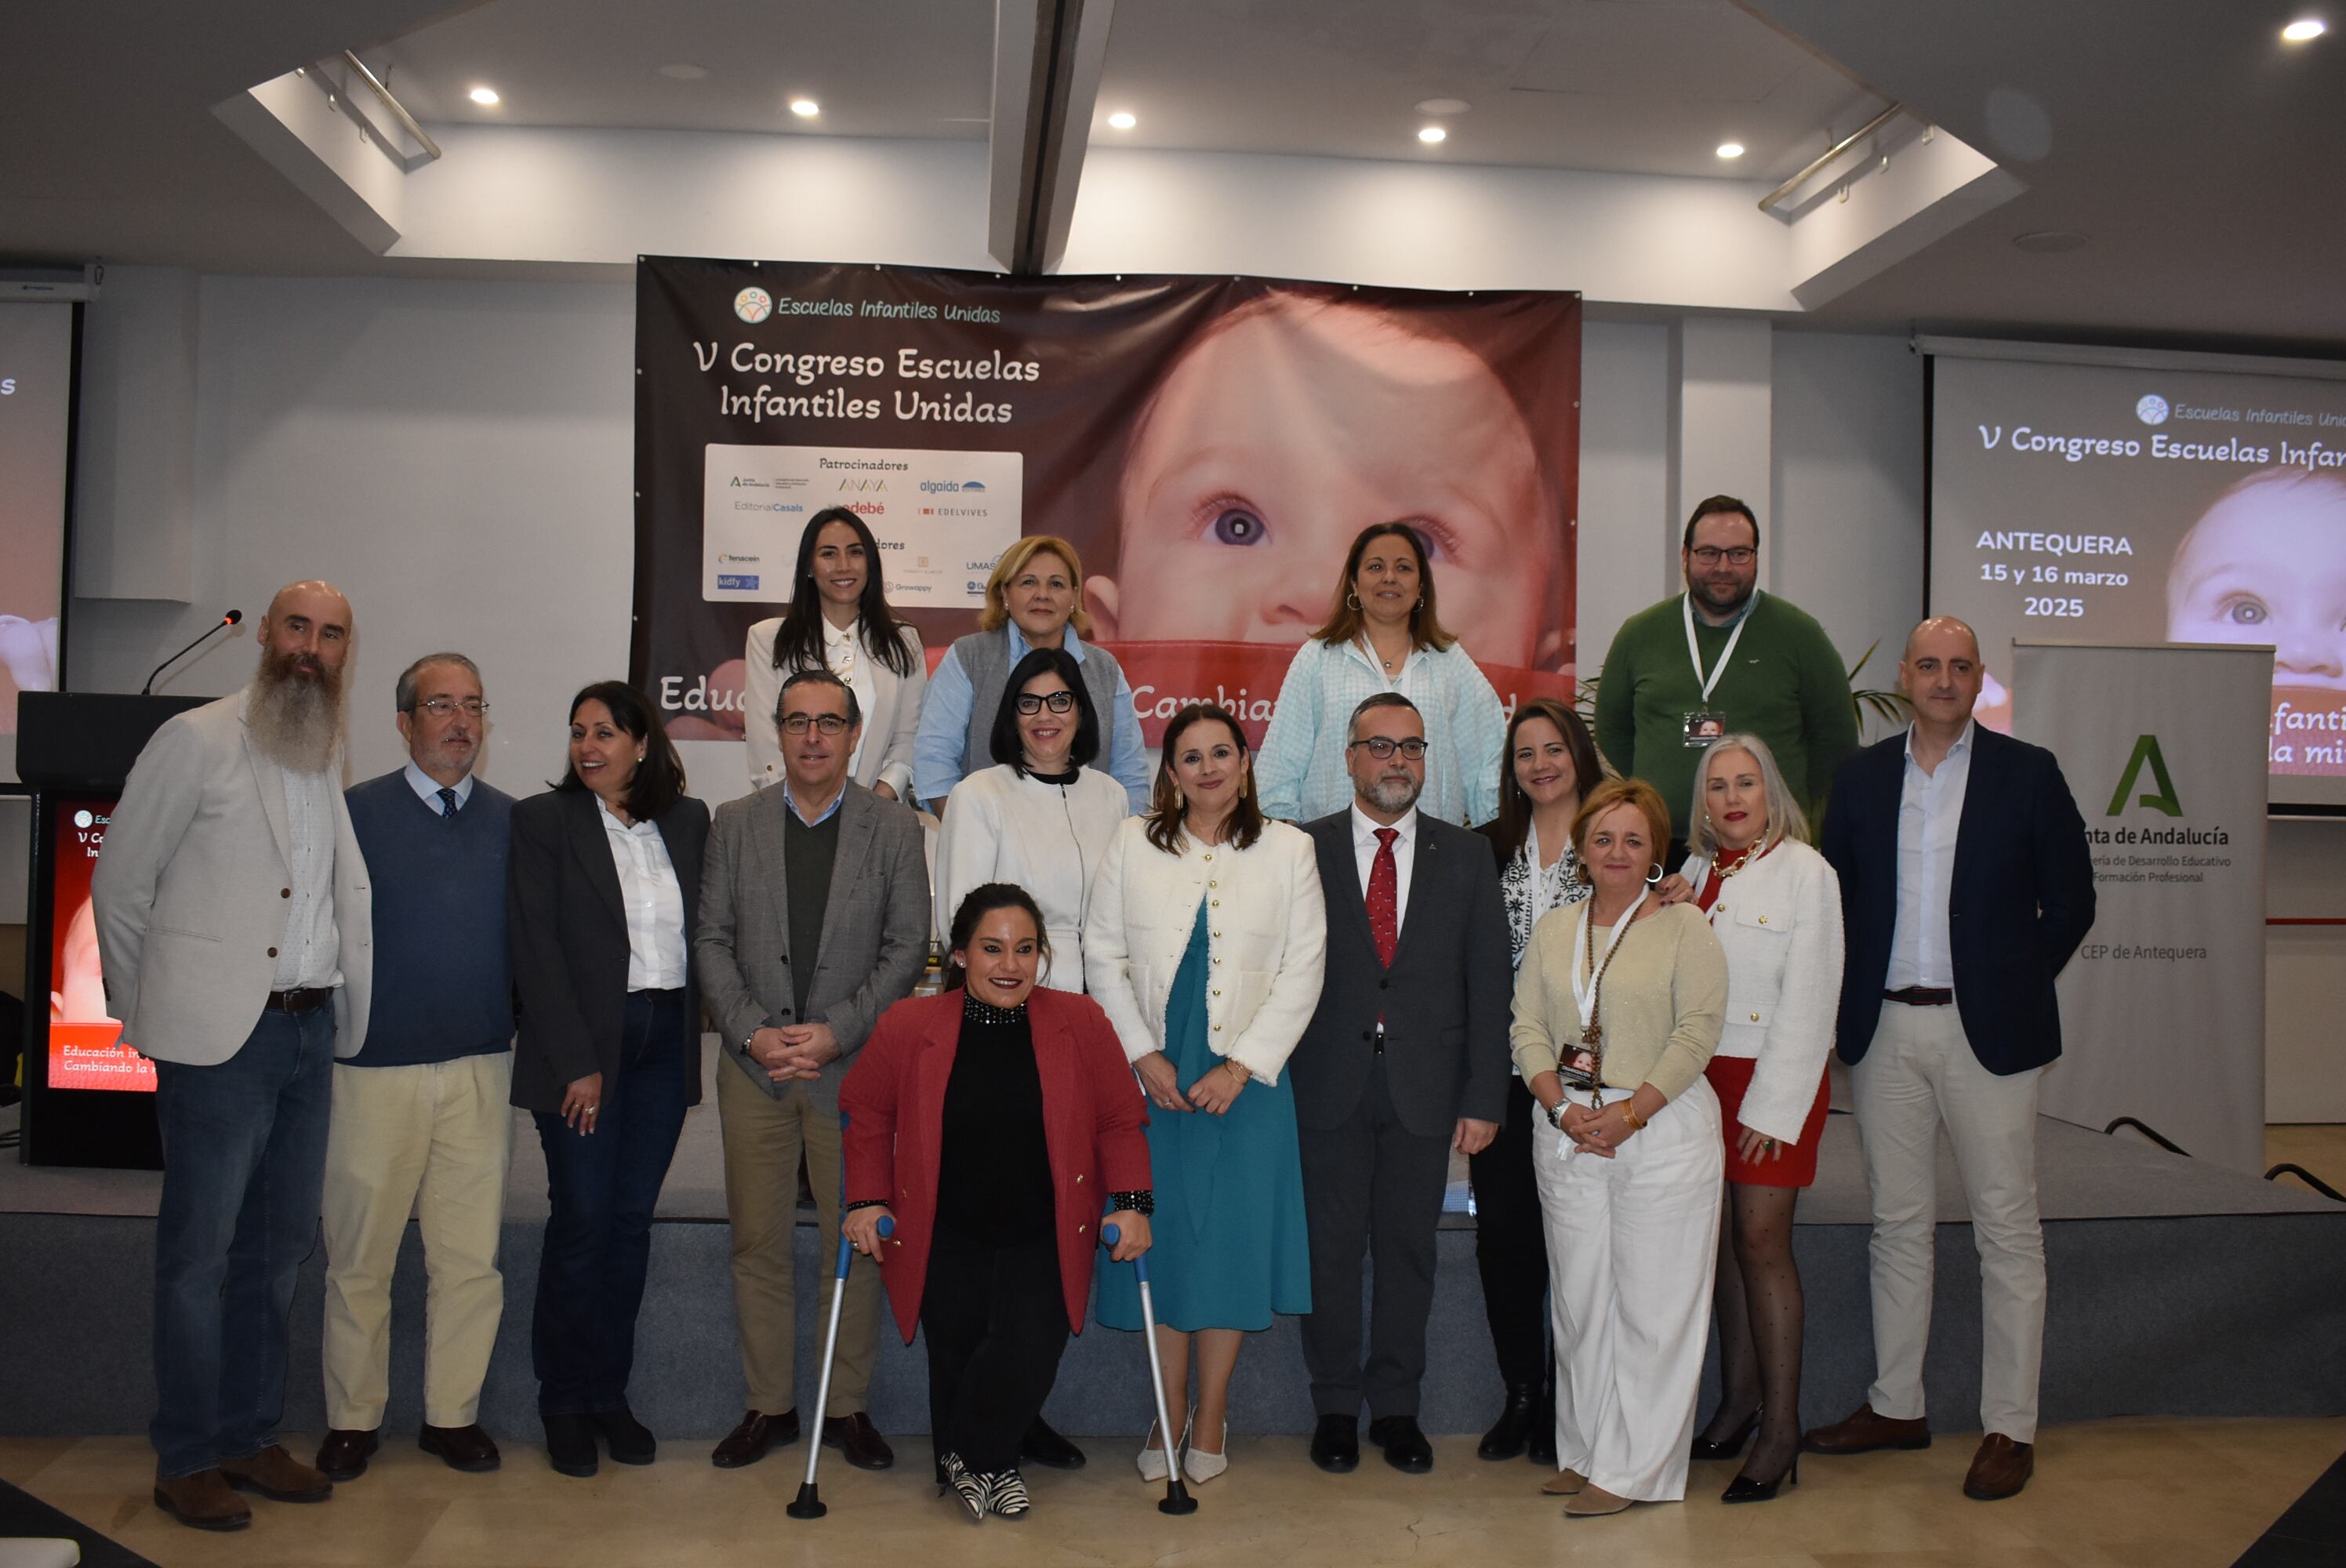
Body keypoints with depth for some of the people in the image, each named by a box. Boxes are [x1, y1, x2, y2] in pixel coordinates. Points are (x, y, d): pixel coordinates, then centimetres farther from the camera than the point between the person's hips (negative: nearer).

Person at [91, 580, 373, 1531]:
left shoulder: (339, 761, 11)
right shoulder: (196, 740, -5)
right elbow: (118, 884, -2)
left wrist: (343, 1011, 10)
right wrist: (144, 1011, 2)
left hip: (311, 1029, 6)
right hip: (219, 1034, -6)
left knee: (279, 1245, 13)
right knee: (199, 1252, 3)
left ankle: (249, 1436, 26)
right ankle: (185, 1461, 15)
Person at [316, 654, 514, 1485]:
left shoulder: (512, 821, 9)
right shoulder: (356, 812, 2)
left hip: (481, 1070, 2)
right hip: (376, 1066, -2)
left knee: (471, 1255, 6)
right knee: (360, 1258, 6)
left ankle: (452, 1413, 19)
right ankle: (352, 1418, 21)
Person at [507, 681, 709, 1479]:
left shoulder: (687, 821, 9)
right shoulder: (542, 820, -1)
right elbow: (536, 949, -6)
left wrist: (689, 1035, 0)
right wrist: (577, 1062, -11)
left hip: (664, 1042, 3)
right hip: (580, 1043, -3)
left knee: (632, 1221, 7)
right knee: (581, 1221, -1)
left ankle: (610, 1393, 18)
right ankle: (564, 1403, 13)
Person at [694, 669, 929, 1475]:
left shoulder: (894, 828, 3)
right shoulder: (735, 824, 8)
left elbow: (908, 947, -1)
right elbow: (712, 939, 5)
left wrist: (837, 1031, -11)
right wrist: (753, 1032, -9)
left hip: (854, 1066, -1)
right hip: (754, 1068, 2)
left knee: (856, 1242, 3)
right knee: (758, 1242, 6)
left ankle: (847, 1406, 17)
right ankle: (769, 1405, 20)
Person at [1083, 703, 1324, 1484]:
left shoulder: (1288, 849, 5)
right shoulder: (1133, 843, 7)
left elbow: (1303, 968, 0)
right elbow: (1103, 954, 5)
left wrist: (1242, 1066, -8)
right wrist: (1143, 1054, -5)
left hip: (1246, 1081, 0)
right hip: (1151, 1077, 1)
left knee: (1232, 1241, 3)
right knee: (1160, 1238, 4)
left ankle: (1211, 1418, 17)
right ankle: (1169, 1412, 18)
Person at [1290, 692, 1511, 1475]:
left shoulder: (1466, 858, 7)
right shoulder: (1303, 850, 2)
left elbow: (1488, 985, 5)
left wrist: (1483, 1097, -1)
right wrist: (1277, 1080, -6)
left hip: (1424, 1088, 1)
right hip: (1328, 1087, -1)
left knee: (1409, 1250, 9)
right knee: (1330, 1249, 6)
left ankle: (1396, 1405, 24)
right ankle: (1336, 1406, 21)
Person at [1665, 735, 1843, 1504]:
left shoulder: (1804, 872, -7)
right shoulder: (1695, 874, 11)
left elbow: (1807, 1000, -11)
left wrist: (1774, 1106, -14)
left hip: (1772, 1076, -5)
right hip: (1701, 1073, 6)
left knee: (1762, 1243, -4)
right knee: (1721, 1241, 10)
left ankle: (1781, 1426, 6)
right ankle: (1737, 1401, 21)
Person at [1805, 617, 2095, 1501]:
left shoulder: (2027, 772, -1)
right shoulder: (1862, 776, 7)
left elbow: (2070, 903, 2)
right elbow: (1835, 895, 11)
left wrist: (2014, 988, 0)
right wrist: (1856, 999, 4)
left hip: (1985, 1031, -3)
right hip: (1883, 1030, 3)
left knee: (2006, 1230, 3)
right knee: (1898, 1223, 12)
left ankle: (2009, 1429, 12)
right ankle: (1896, 1406, 24)